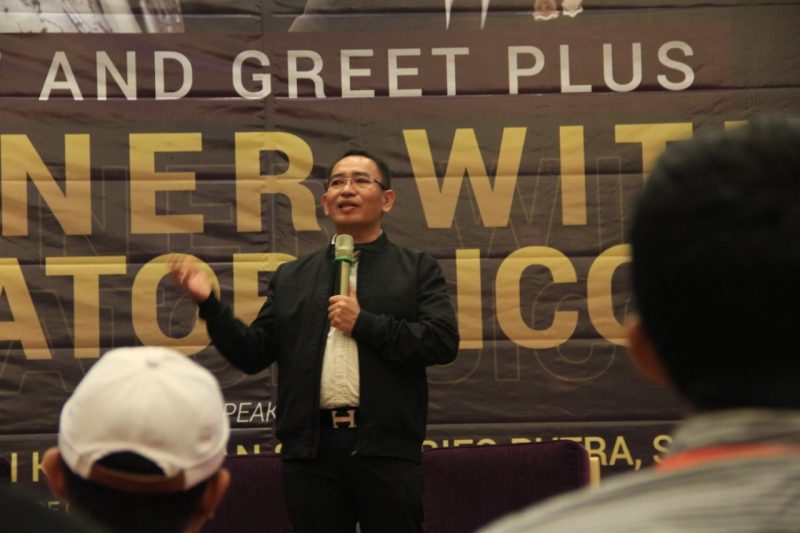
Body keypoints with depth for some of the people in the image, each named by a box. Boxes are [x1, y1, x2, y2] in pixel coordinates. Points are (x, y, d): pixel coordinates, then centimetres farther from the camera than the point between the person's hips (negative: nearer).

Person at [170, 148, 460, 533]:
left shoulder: (418, 269, 8)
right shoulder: (291, 278, 16)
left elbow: (444, 341, -5)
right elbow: (252, 354, 11)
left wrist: (364, 323, -10)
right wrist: (209, 304, -3)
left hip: (386, 448, -2)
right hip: (312, 450, 2)